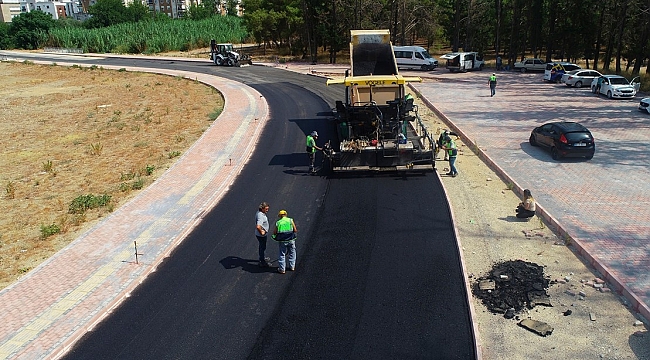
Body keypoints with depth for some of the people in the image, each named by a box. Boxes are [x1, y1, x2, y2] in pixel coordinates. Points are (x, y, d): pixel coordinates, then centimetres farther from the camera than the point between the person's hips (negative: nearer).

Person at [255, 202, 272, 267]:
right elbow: (258, 226, -44)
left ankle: (262, 258, 47)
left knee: (261, 246, 27)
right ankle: (262, 263, 18)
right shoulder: (261, 216, -32)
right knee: (262, 247, 5)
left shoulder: (259, 212, 1)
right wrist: (261, 232, -26)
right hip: (261, 235, -10)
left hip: (262, 234, 10)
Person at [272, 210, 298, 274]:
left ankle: (281, 269, 13)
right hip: (291, 240, 0)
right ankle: (291, 266, 26)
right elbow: (295, 230, -1)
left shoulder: (278, 222, 2)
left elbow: (274, 233, 4)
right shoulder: (290, 220, 1)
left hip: (282, 240, 0)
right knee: (292, 253, 18)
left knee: (282, 254, 10)